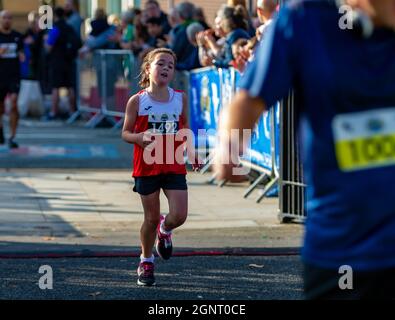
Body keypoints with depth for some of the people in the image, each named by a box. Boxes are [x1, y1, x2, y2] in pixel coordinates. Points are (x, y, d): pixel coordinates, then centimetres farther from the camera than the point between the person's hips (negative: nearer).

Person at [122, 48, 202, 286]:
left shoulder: (180, 98, 2)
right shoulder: (137, 101, -6)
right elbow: (126, 133, -1)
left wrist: (192, 152, 1)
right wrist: (140, 137, -22)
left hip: (175, 166, 2)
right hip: (147, 167, -2)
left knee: (179, 216, -9)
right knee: (151, 218, 3)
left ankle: (164, 230, 28)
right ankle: (146, 262, 25)